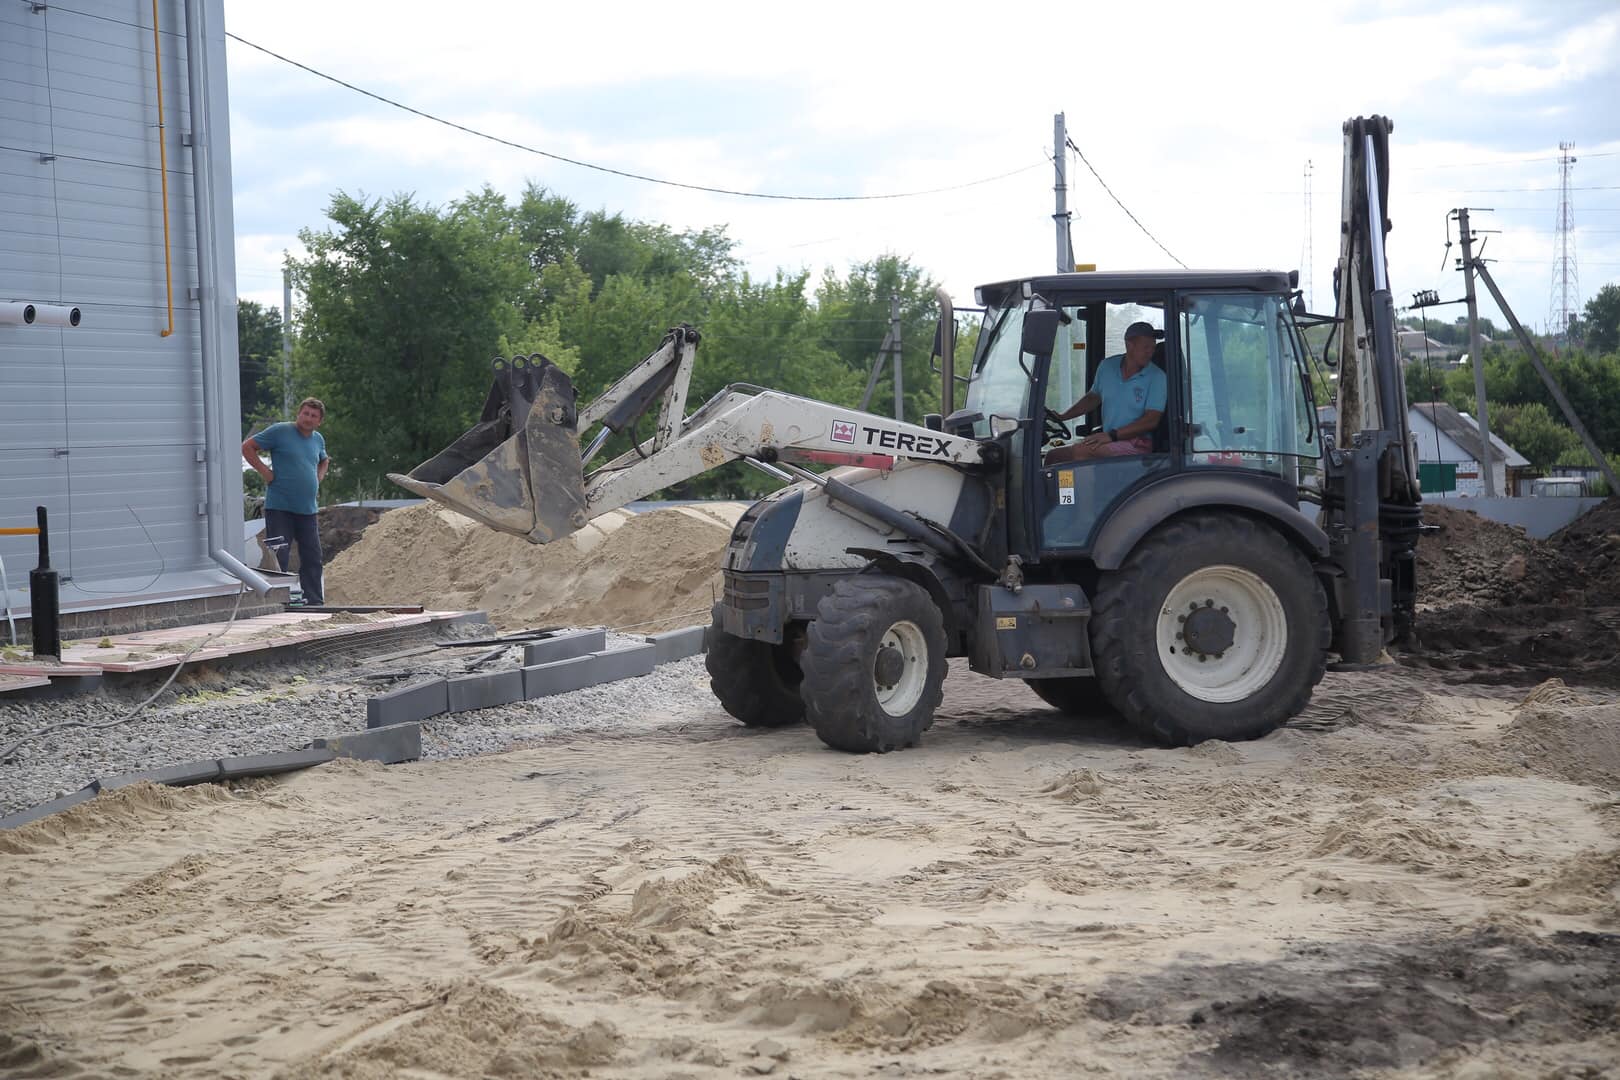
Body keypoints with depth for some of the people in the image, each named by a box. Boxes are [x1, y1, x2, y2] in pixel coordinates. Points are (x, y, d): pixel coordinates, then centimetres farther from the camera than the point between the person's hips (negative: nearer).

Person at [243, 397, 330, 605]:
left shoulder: (318, 439, 13)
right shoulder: (280, 431, -7)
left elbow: (324, 461, 34)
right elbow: (247, 446, -5)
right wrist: (264, 471, -10)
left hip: (307, 510, 6)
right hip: (279, 507, -6)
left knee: (312, 558, 8)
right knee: (278, 558, -5)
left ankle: (315, 602, 15)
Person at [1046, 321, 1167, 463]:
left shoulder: (1157, 377, -7)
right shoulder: (1107, 367, 9)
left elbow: (1151, 420, -14)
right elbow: (1093, 397, 27)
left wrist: (1112, 435, -21)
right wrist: (1061, 416, 17)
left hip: (1136, 444, -6)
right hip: (1108, 440, 6)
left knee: (1080, 451, -30)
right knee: (1053, 456, -9)